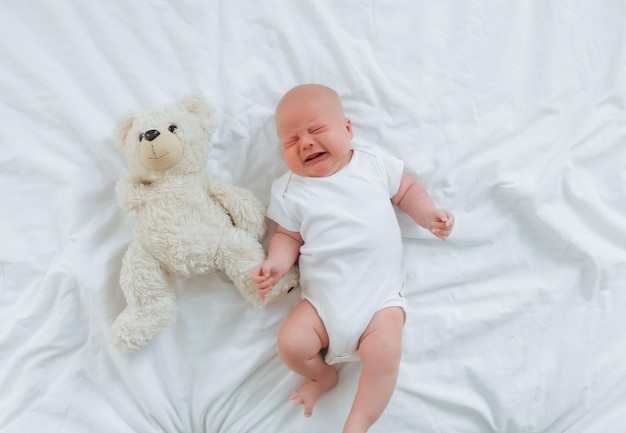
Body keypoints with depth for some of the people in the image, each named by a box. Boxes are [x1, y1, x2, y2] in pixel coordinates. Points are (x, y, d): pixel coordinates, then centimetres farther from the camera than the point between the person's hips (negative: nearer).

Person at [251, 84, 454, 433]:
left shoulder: (375, 163, 5)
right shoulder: (290, 190, 5)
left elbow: (407, 191, 15)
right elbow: (288, 236, 8)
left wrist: (430, 215, -1)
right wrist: (276, 264, -10)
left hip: (380, 293, -1)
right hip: (323, 296, 2)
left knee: (384, 355, -22)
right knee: (291, 345, -15)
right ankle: (325, 375, 20)